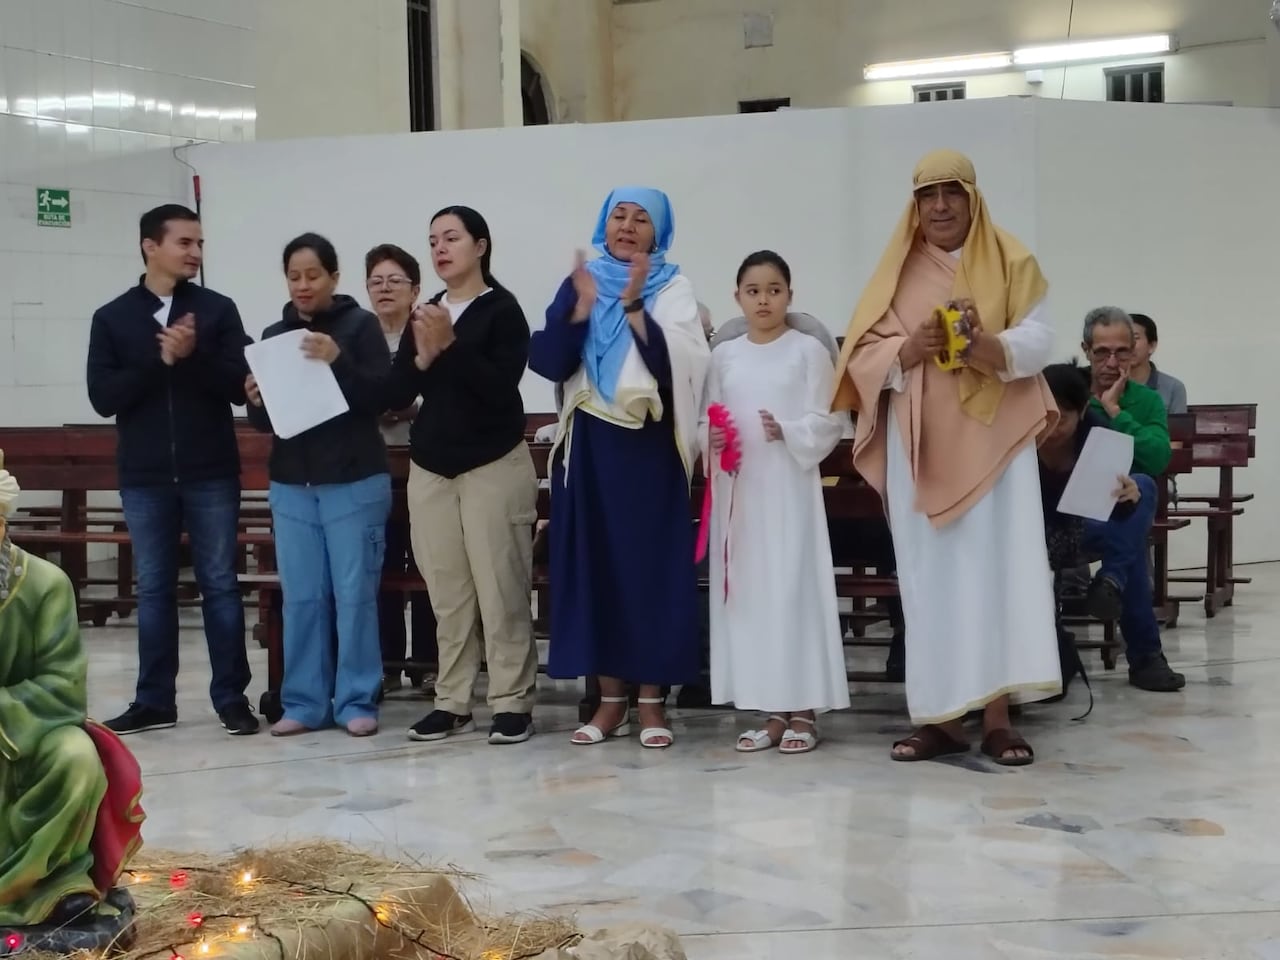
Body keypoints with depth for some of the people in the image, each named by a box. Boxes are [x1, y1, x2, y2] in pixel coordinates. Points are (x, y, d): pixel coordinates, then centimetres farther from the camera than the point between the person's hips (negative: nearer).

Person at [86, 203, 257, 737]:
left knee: (219, 584, 2)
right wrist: (162, 358, -15)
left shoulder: (218, 310, 3)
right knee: (153, 588, 7)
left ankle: (232, 698, 8)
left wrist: (192, 356, -19)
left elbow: (239, 387, -4)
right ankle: (154, 701, 15)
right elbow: (103, 397, -5)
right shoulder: (112, 318, 4)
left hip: (211, 474, -1)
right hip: (144, 477, 1)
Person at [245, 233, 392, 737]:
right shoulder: (273, 335, 12)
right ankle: (304, 703, 12)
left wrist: (338, 362, -23)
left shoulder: (361, 325, 0)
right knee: (301, 598, 5)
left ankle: (357, 702, 6)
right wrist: (256, 402, -8)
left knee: (354, 595, -1)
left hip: (355, 483, -4)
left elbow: (381, 397, -9)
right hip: (291, 485, 4)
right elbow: (265, 421, 14)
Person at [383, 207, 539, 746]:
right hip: (430, 468, 5)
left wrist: (452, 346, -22)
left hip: (494, 466, -5)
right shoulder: (424, 313, 11)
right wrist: (422, 357, -11)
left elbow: (501, 388, -15)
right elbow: (396, 396, 6)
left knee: (500, 589, -4)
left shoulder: (503, 310, -3)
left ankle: (512, 703, 2)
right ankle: (452, 702, 11)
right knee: (447, 592, 5)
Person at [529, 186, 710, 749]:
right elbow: (549, 362, -1)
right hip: (590, 444, 3)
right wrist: (582, 304, -11)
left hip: (648, 445, -3)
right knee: (596, 564, 4)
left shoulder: (673, 289, 2)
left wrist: (633, 305, -18)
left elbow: (677, 363, -13)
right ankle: (611, 699, 13)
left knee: (650, 565, -1)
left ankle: (652, 701, 6)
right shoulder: (579, 283, 10)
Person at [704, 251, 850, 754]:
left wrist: (789, 432, -19)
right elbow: (707, 417, 13)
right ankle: (772, 711, 12)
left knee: (795, 589, -4)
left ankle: (804, 710, 4)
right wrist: (709, 439, -8)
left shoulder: (809, 350, 0)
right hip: (737, 487, 4)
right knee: (748, 591, 4)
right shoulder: (724, 355, 11)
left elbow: (831, 419, -4)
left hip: (790, 485, -4)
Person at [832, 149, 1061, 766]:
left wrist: (983, 342, -22)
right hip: (920, 443, 2)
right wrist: (909, 350, -16)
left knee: (995, 567, -7)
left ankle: (997, 718, -4)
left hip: (991, 437, -2)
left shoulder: (1010, 262, 6)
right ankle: (941, 716, 4)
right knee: (930, 574, 0)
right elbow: (862, 353, 4)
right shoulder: (897, 270, 11)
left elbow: (1037, 343, -3)